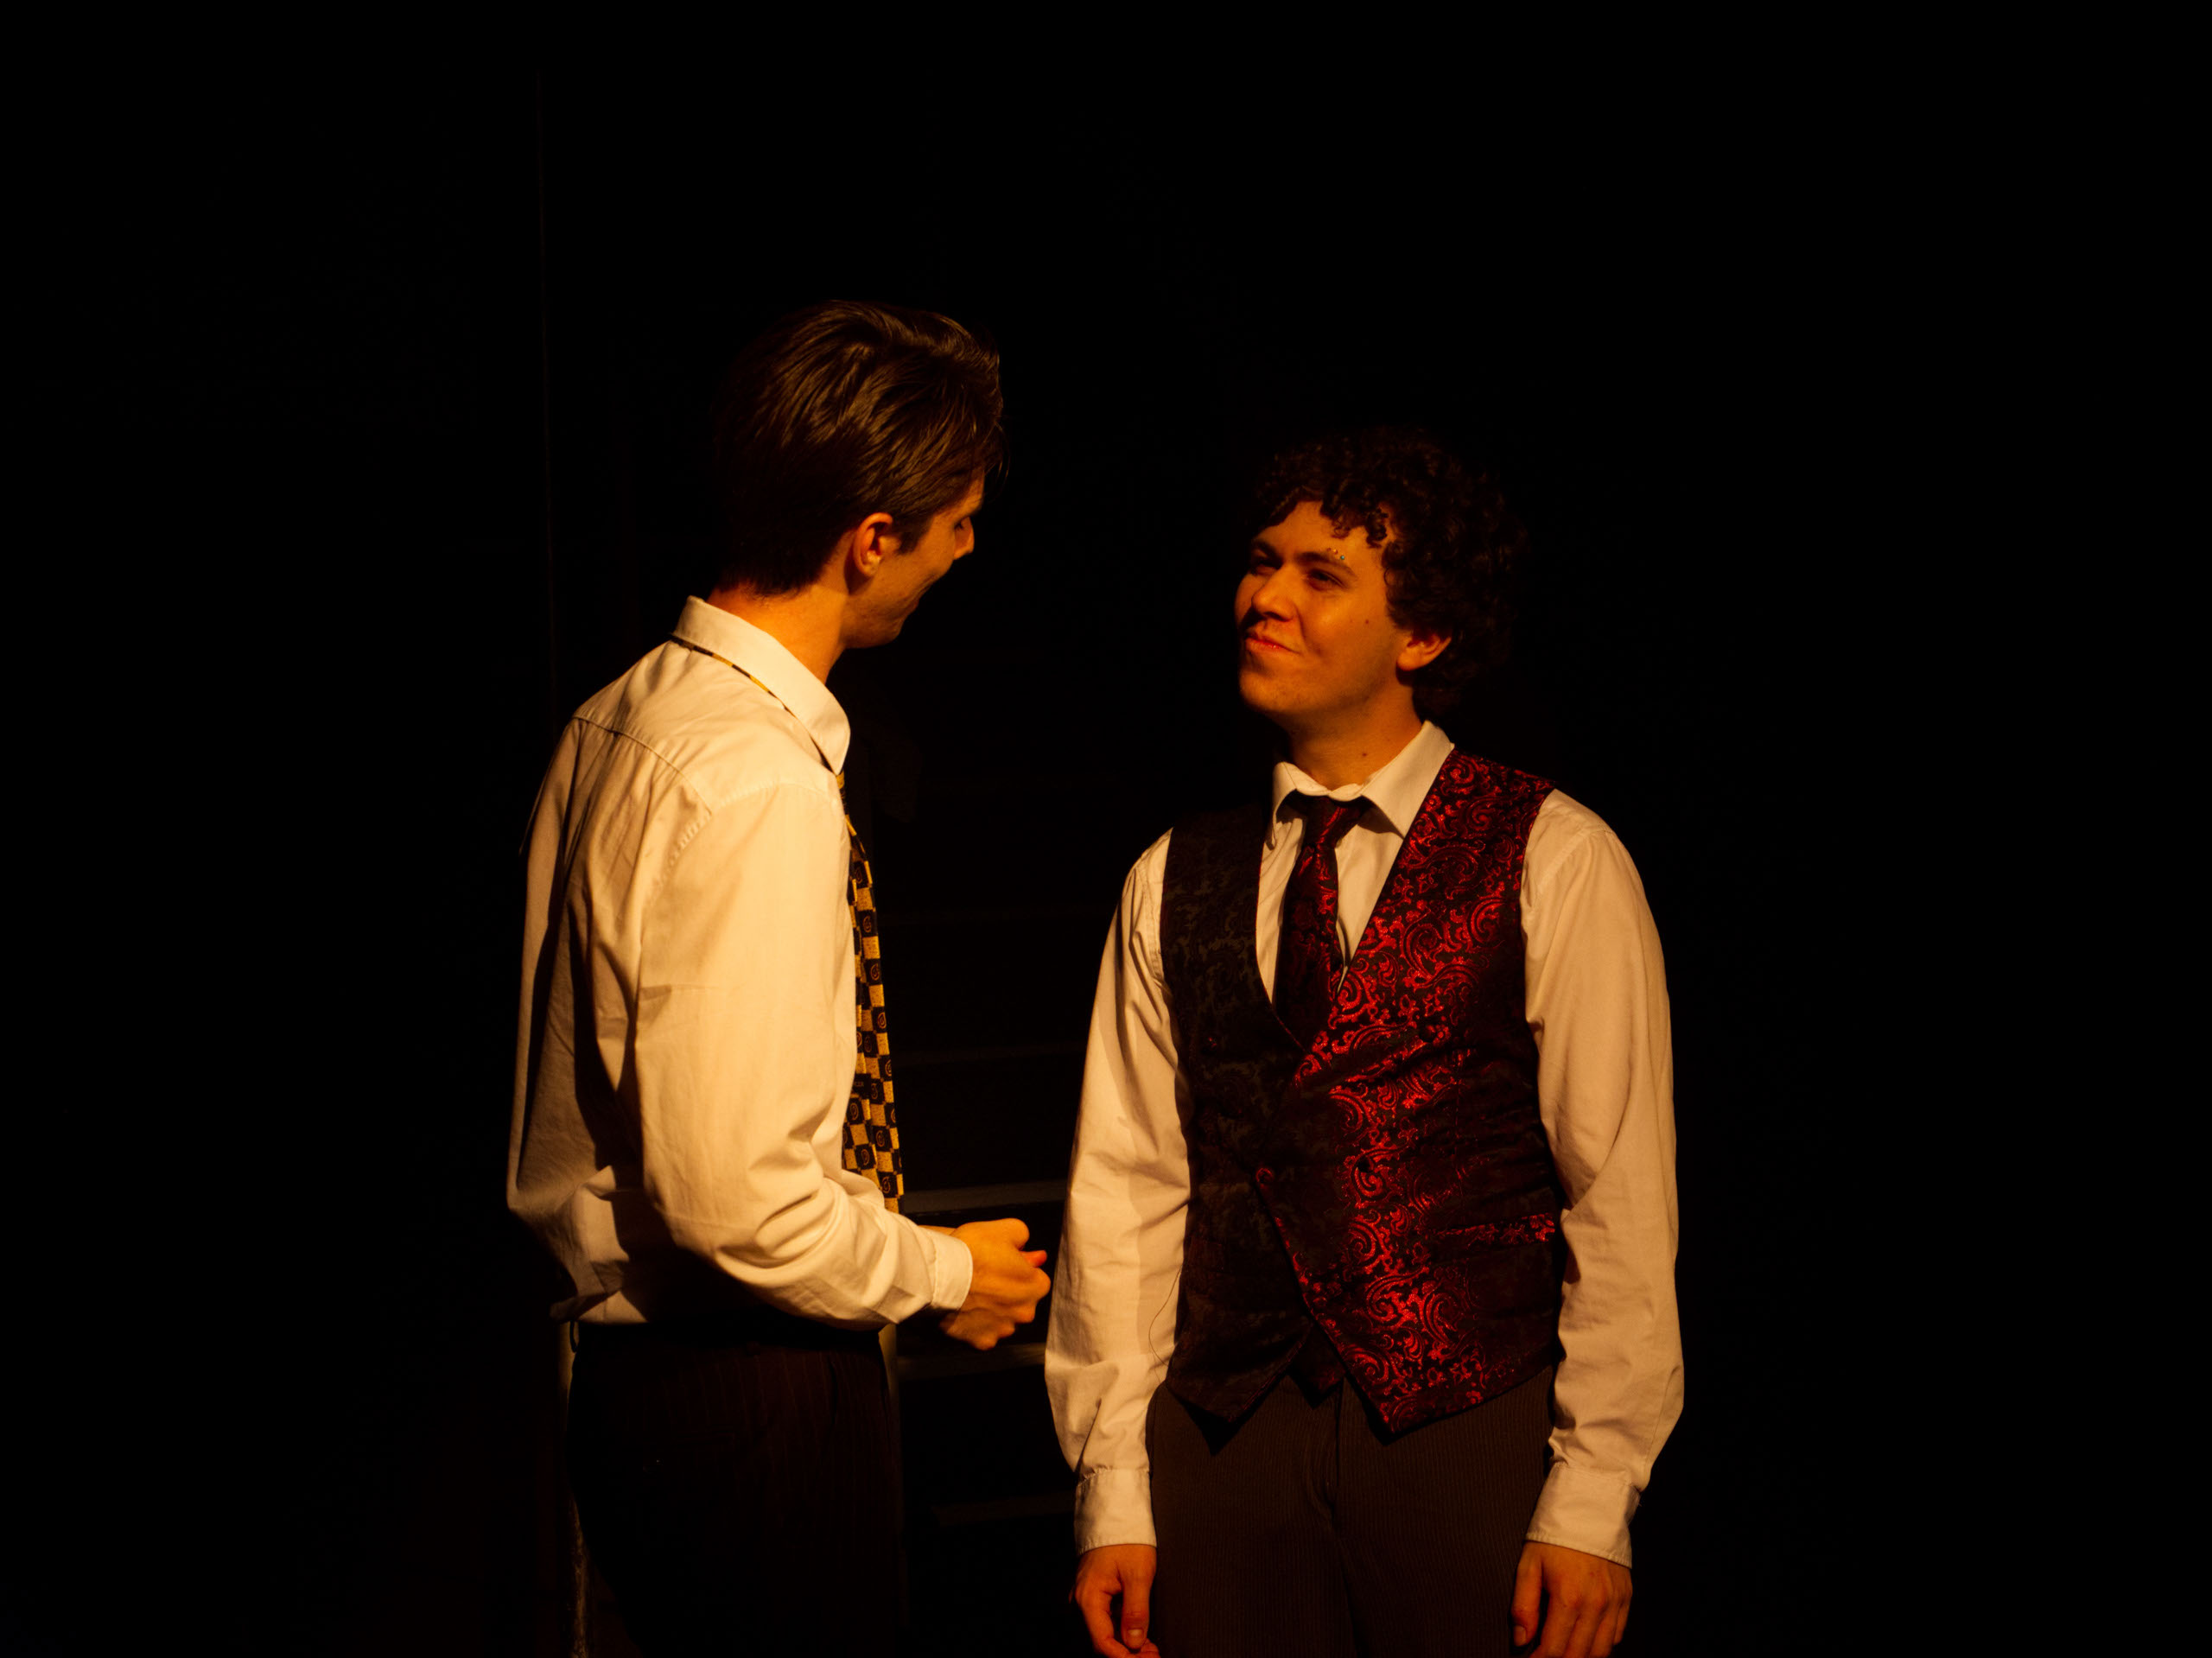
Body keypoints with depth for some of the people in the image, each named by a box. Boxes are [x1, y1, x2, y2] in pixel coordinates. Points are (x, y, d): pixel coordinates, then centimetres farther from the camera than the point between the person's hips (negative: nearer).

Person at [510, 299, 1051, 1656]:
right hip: (756, 1394, -9)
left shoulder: (621, 720, 8)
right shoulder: (760, 789, -22)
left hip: (640, 1369, 9)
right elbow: (730, 1195, -25)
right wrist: (943, 1273, -8)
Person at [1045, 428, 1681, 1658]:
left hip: (1480, 1435, -3)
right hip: (1226, 1449, 3)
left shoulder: (1554, 863, -3)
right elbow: (1127, 1189, 6)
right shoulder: (1174, 883, 9)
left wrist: (1591, 1504, -10)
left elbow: (1623, 1195, -6)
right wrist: (1114, 1494, 2)